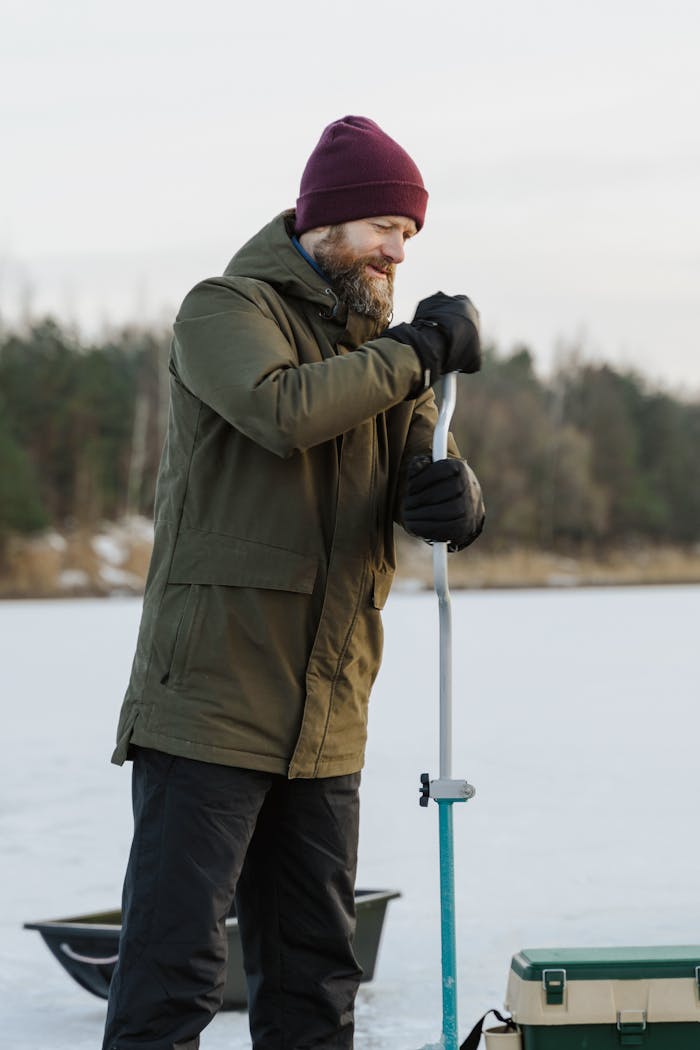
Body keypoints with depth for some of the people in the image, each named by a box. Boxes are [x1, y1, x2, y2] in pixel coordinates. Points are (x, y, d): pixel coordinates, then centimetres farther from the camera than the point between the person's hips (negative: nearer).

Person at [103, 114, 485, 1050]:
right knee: (173, 971, -9)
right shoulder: (226, 311, -4)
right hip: (209, 705, -7)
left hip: (327, 726, 7)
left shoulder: (386, 349, 17)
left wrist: (456, 498, -18)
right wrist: (419, 352, -16)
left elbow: (420, 472, 6)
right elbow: (283, 409, -25)